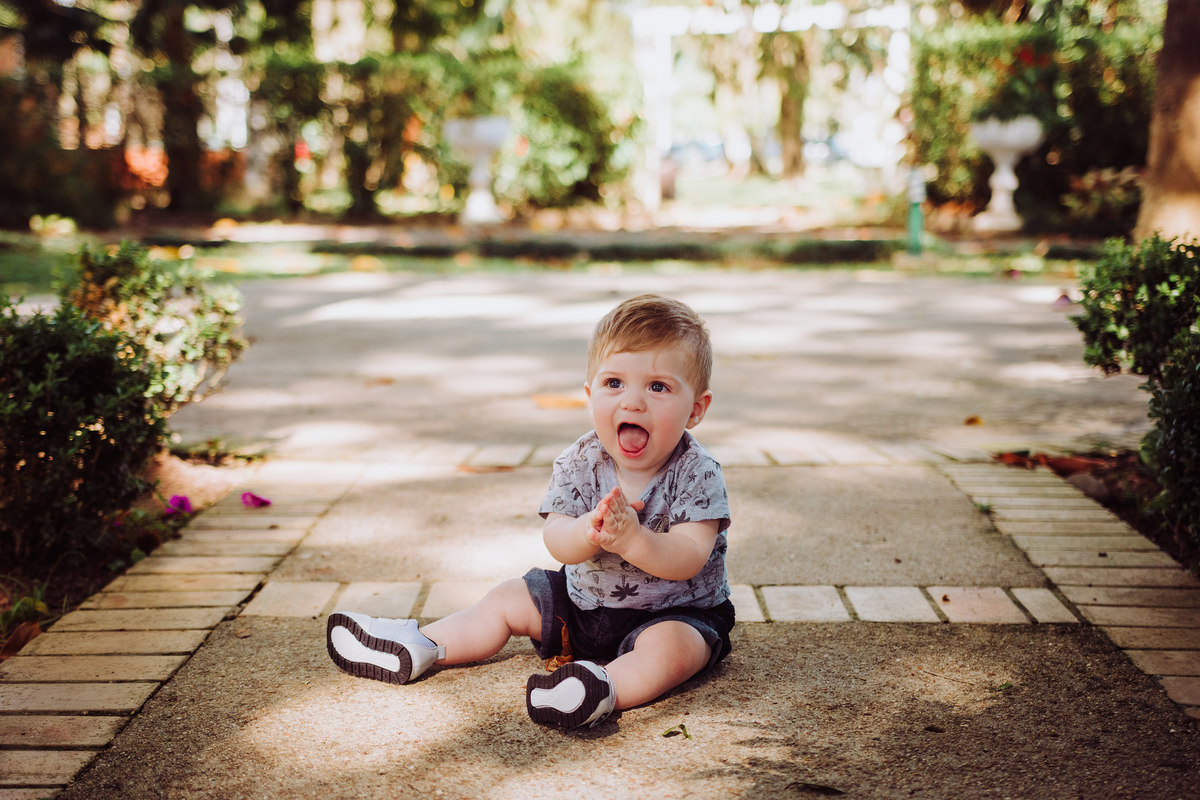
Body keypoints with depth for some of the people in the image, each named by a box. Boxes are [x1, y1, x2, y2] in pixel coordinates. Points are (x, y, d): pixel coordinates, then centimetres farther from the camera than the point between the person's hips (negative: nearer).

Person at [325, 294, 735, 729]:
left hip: (675, 611, -5)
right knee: (508, 598, 7)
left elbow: (688, 559, -31)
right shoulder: (578, 463, -9)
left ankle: (607, 688, -53)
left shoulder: (696, 473, -21)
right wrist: (588, 531, -43)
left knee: (672, 647, -35)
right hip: (583, 599, 5)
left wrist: (630, 537, -48)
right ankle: (419, 647, 13)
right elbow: (556, 542, -19)